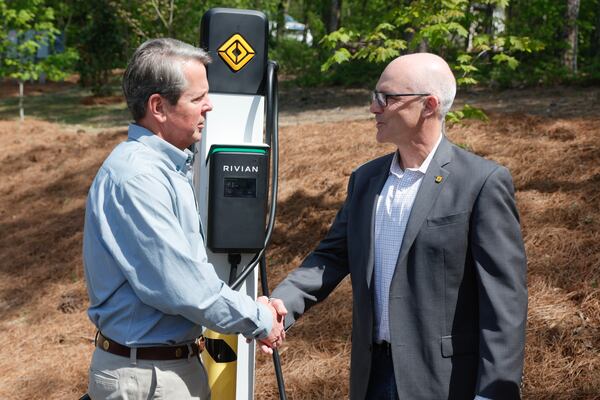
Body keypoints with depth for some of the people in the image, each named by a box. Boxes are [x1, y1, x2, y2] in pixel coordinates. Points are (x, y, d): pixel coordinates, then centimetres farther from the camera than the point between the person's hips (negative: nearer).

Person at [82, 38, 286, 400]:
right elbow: (180, 285, -25)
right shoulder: (135, 176, -22)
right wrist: (259, 320, -13)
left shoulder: (168, 167, 9)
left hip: (178, 362, 9)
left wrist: (250, 305, 3)